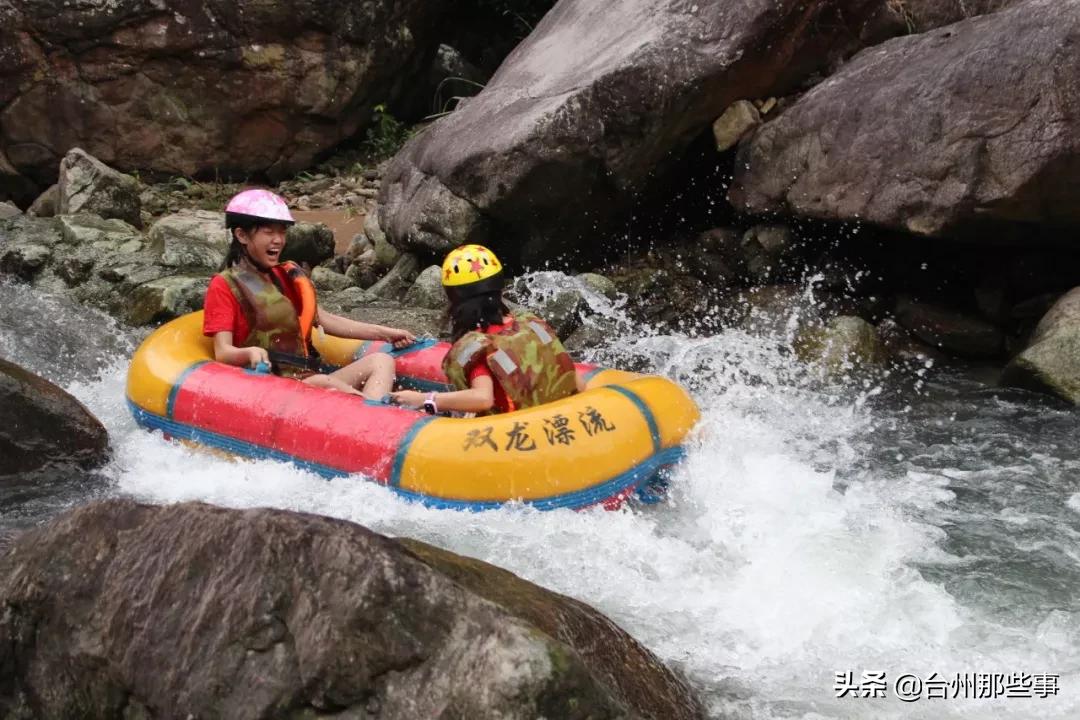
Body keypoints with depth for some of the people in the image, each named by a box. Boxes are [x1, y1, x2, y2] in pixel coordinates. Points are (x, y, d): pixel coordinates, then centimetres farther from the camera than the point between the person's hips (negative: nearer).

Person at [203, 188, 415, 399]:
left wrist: (383, 333, 18)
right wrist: (250, 352, -33)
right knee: (323, 383, -35)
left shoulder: (288, 276, 22)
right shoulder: (225, 286, 0)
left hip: (308, 378, 8)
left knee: (381, 361, -8)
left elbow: (324, 319, 23)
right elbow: (223, 352, -10)